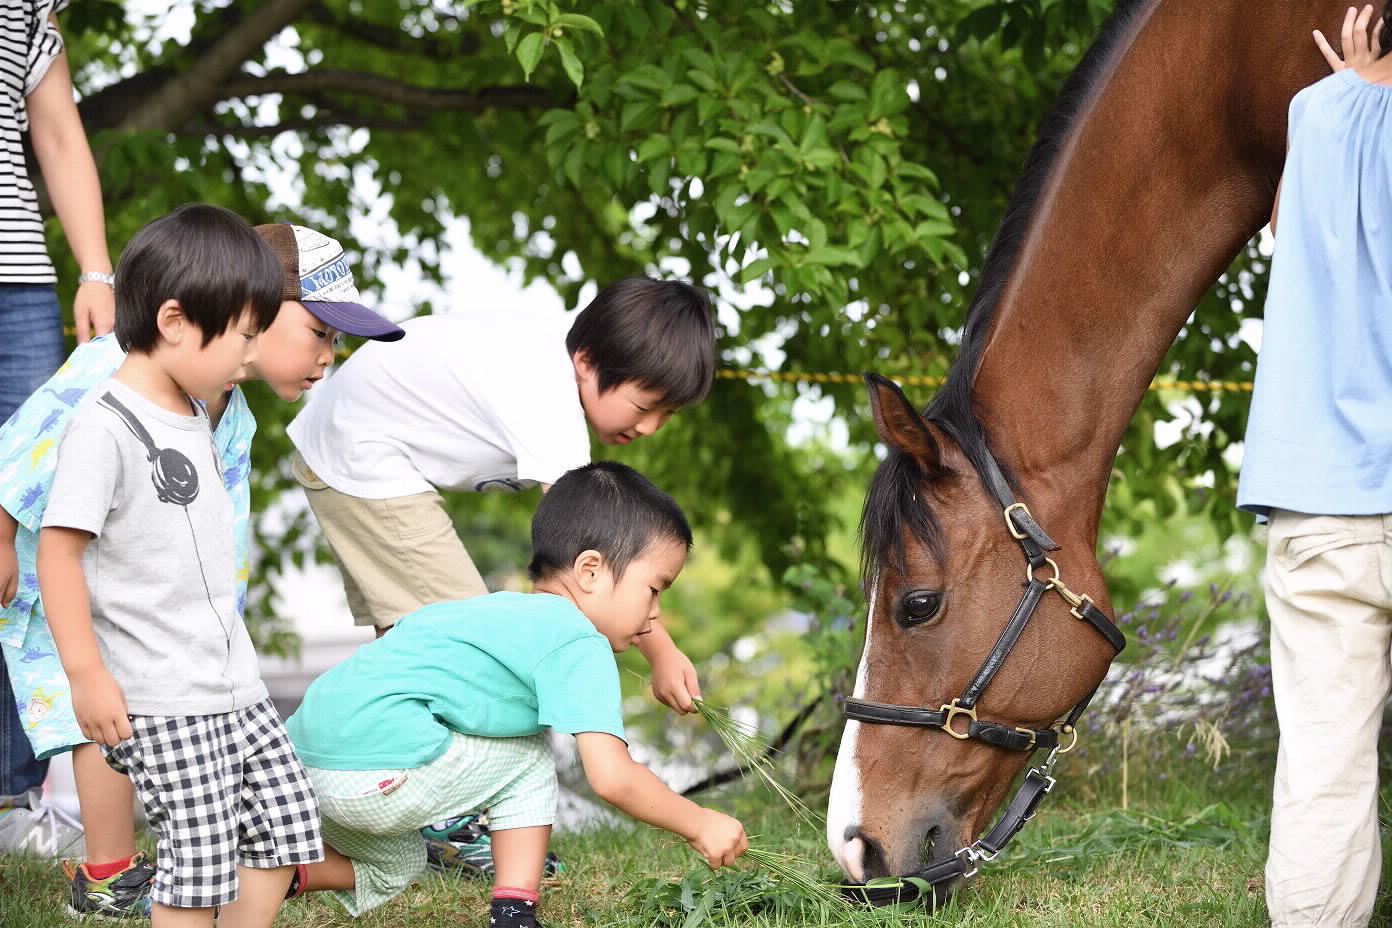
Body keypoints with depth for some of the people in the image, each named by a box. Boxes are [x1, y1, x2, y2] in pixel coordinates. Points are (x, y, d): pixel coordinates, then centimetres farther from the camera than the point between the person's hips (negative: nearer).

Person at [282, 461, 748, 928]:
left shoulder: (494, 608, 25)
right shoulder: (579, 645, -3)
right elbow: (612, 776, -11)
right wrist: (699, 824, 2)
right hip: (379, 773, -9)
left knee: (393, 868, 32)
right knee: (529, 762, 11)